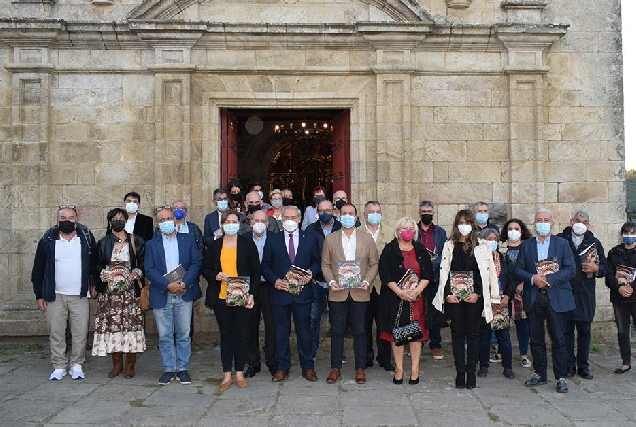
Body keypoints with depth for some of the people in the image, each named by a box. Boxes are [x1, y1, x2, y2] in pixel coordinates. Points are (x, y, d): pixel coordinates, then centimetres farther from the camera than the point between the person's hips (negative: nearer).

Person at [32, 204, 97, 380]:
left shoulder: (87, 238, 1)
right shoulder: (48, 240, 0)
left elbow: (95, 264, 11)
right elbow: (38, 270, 5)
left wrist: (93, 285, 5)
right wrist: (39, 295, 3)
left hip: (80, 295, 0)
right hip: (54, 296, 0)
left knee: (80, 332, 2)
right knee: (56, 333, 6)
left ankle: (76, 365, 15)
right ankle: (59, 366, 18)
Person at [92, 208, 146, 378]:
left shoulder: (136, 241, 5)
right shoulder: (103, 243, 9)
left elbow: (143, 262, 6)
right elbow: (97, 265, 11)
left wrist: (137, 273, -12)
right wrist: (103, 274, -8)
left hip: (130, 291, -1)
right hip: (109, 292, 2)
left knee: (131, 325, -4)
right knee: (111, 325, 1)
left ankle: (130, 364, 7)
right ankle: (117, 363, 15)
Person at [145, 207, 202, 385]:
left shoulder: (188, 239, 8)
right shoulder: (152, 244, 8)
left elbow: (196, 262, 0)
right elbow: (149, 270, -1)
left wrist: (184, 283, -13)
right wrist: (168, 285, -14)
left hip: (184, 294, 0)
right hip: (162, 295, 0)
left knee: (184, 334, 4)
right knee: (165, 335, 6)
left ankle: (182, 368, 15)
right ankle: (169, 369, 17)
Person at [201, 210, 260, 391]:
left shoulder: (247, 244, 1)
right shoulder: (215, 245, 8)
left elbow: (256, 270, 0)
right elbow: (205, 269, 11)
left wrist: (251, 294, -9)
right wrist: (215, 275, -10)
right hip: (221, 297, 2)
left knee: (239, 334, 5)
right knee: (225, 335, 7)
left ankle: (239, 373, 17)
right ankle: (227, 375, 16)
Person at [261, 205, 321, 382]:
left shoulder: (309, 239, 6)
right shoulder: (272, 239, 4)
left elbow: (317, 261, 11)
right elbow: (265, 266, 5)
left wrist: (311, 272, -10)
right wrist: (274, 280, -11)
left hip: (303, 293, 0)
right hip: (280, 292, 0)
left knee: (304, 332, 8)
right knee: (281, 333, 7)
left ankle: (307, 367, 19)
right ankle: (282, 368, 19)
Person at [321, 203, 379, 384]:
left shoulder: (367, 238, 5)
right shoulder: (330, 238, 6)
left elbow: (374, 264, 5)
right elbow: (325, 264, 7)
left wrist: (367, 281, -9)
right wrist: (331, 281, -8)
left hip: (359, 293, 0)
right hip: (338, 293, 0)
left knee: (359, 332, 5)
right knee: (336, 331, 6)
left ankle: (360, 369, 16)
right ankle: (335, 368, 17)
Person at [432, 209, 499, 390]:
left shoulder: (481, 247, 4)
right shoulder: (449, 246, 8)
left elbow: (485, 272, -1)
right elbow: (444, 271, 4)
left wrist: (477, 293, -11)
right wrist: (448, 293, -7)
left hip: (474, 296, -1)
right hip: (454, 296, 1)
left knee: (473, 333, 2)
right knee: (457, 333, 4)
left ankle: (471, 373, 9)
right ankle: (460, 373, 10)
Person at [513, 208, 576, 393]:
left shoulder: (562, 243, 4)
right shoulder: (526, 245, 10)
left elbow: (571, 270, -5)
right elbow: (518, 270, 5)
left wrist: (549, 279, -16)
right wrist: (533, 278, -14)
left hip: (556, 297, -2)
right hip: (533, 298, 2)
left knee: (559, 339, 0)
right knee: (536, 339, 9)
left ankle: (561, 377, 10)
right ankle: (540, 374, 21)